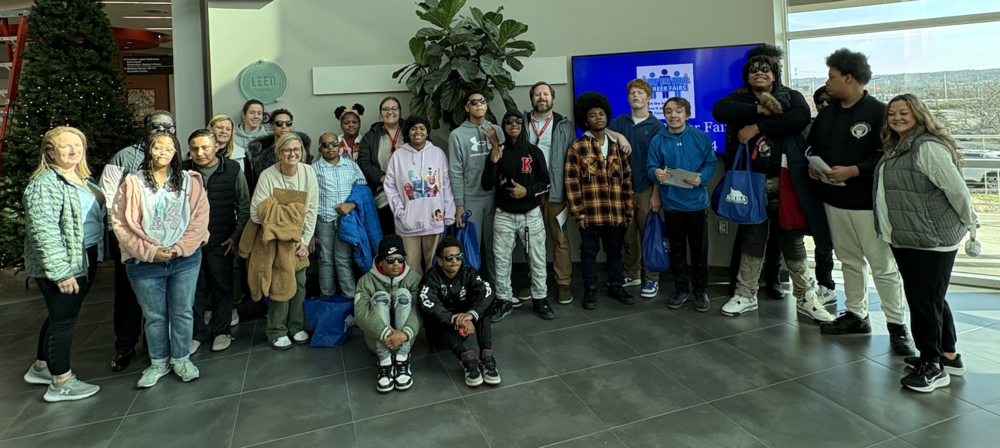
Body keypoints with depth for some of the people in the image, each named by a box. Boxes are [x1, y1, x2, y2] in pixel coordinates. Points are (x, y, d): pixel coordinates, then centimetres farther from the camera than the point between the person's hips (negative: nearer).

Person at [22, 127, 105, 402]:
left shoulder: (83, 180, 12)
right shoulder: (45, 184, -16)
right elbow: (43, 232, -21)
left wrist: (98, 253, 16)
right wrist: (60, 272, -23)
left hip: (86, 260, 9)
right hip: (64, 265, -9)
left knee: (62, 316, 20)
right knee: (63, 319, 1)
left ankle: (41, 367, 37)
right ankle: (61, 384, 14)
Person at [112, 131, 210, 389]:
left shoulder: (190, 182, 3)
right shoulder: (132, 184, 0)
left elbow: (200, 218, -2)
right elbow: (120, 223, -5)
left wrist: (179, 248, -12)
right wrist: (150, 252, -13)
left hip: (185, 260, 1)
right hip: (145, 263, 0)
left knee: (183, 312, 10)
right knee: (154, 316, 11)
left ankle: (181, 359, 27)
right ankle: (158, 363, 28)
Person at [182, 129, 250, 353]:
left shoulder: (233, 170, -3)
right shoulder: (182, 171, -1)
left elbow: (244, 206, 2)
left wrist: (236, 236, -2)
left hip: (221, 242, -1)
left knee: (222, 287, 8)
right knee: (195, 289, 8)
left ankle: (221, 330, 25)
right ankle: (198, 332, 25)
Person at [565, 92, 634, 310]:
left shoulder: (617, 146, 10)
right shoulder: (577, 147, -3)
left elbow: (626, 178, 12)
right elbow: (572, 181, -7)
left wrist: (628, 209, 8)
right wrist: (577, 212, -11)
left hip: (616, 212, 4)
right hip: (590, 212, -4)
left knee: (615, 250, 14)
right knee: (589, 251, 7)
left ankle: (616, 286, 29)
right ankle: (590, 290, 20)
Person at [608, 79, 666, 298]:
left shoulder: (657, 126, -1)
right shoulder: (619, 122, 9)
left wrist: (656, 194, -9)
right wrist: (619, 137, -25)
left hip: (646, 188, -3)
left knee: (648, 234, 3)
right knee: (627, 233, 10)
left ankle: (651, 279, 13)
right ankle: (631, 274, 24)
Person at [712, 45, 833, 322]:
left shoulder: (791, 96, 6)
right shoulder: (740, 98, 8)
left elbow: (801, 117, -17)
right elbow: (719, 110, -15)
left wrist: (758, 127, -19)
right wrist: (758, 109, -20)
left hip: (785, 179, -1)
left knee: (792, 238, 5)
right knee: (752, 237, 8)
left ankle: (805, 297, 18)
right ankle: (746, 296, 20)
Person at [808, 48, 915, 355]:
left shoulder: (878, 112, -10)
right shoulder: (826, 114, 10)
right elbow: (813, 147, 20)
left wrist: (852, 171, -22)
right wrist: (812, 166, 1)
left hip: (868, 203, -6)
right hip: (834, 201, 6)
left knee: (883, 266, -1)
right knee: (850, 261, 15)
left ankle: (897, 325, 10)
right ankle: (856, 315, 26)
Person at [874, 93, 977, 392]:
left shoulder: (928, 147, -16)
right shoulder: (895, 149, 13)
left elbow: (957, 189, -16)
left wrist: (968, 222, -5)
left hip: (932, 240, -10)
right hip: (904, 239, 10)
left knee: (926, 301, -2)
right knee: (932, 300, 18)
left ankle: (934, 366, 10)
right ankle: (950, 356, 32)